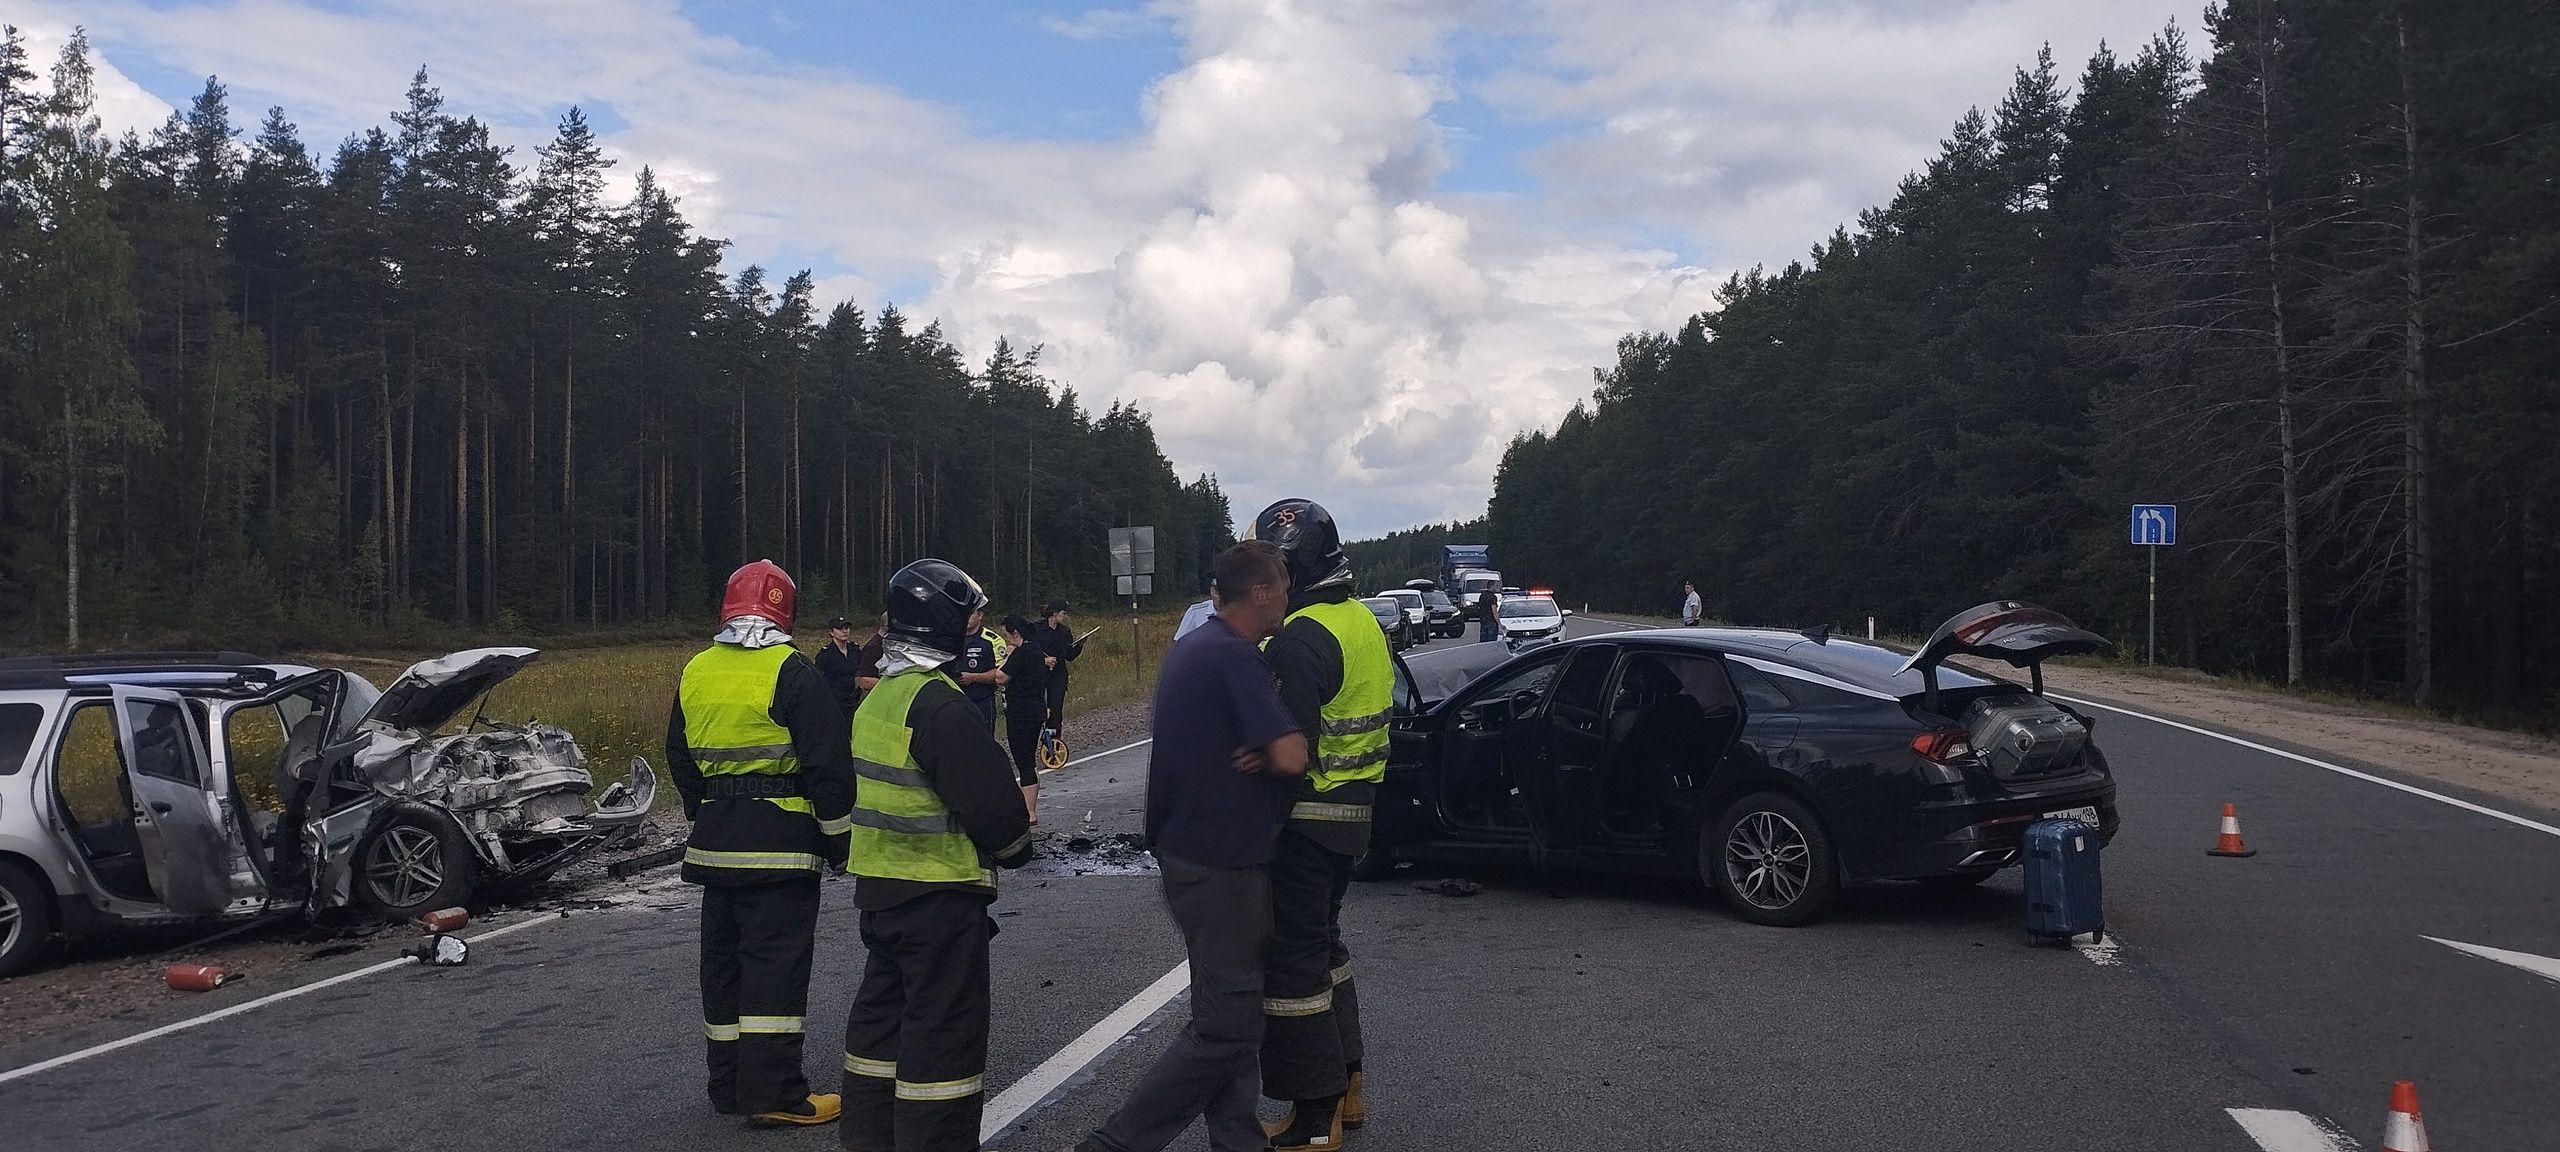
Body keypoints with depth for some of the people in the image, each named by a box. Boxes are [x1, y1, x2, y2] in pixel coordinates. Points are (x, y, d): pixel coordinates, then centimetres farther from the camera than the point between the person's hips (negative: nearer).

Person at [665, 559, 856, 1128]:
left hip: (715, 840, 7)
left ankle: (729, 1083, 19)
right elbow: (827, 762, -12)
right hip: (780, 840, -6)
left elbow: (681, 759, 18)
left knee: (723, 956, 13)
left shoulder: (695, 672, 9)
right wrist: (838, 836, -4)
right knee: (775, 959, -5)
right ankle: (773, 1091, -6)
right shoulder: (791, 671, -12)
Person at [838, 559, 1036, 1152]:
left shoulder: (879, 696, 9)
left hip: (879, 886, 9)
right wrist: (1013, 847, 0)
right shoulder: (939, 704, -21)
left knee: (882, 1011, 19)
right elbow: (991, 799, -22)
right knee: (943, 1030, 0)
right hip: (938, 895, -9)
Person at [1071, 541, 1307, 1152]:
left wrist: (1260, 750, -2)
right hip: (1221, 865, -10)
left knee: (1231, 1013, 16)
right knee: (1224, 1028, -4)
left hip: (1186, 847, 10)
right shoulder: (1236, 657, -19)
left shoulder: (1190, 647, 11)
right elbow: (1290, 757, -25)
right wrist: (1270, 749, -2)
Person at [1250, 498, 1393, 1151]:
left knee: (1292, 956, -2)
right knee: (1322, 942, 21)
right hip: (1354, 811, 10)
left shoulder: (1300, 639, -20)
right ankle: (1345, 1088, 32)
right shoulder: (1363, 621, 11)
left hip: (1306, 815, -10)